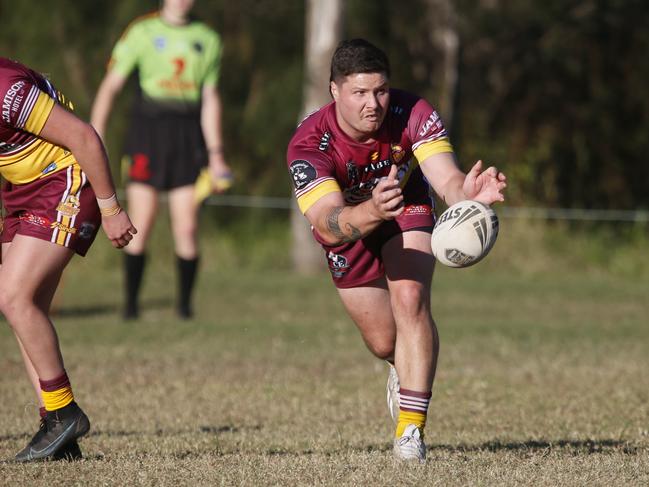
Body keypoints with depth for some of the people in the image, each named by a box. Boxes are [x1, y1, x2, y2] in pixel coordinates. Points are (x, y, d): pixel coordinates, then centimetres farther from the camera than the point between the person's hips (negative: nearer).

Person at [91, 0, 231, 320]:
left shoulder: (207, 39, 12)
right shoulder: (142, 32, 2)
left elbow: (210, 100, 14)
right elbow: (110, 86, 1)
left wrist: (216, 155, 10)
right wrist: (94, 138, -8)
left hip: (189, 138, 2)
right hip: (147, 134, -2)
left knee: (187, 229, -4)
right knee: (141, 226, -6)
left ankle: (185, 305, 9)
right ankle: (131, 303, 5)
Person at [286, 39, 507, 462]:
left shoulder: (412, 114, -32)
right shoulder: (308, 145, -36)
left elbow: (447, 179, -42)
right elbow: (329, 224, -47)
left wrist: (467, 192, -67)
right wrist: (371, 211, -69)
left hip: (407, 210, 0)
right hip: (350, 226, 0)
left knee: (411, 298, -27)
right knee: (383, 342, 7)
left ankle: (411, 428, -23)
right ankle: (407, 370, 47)